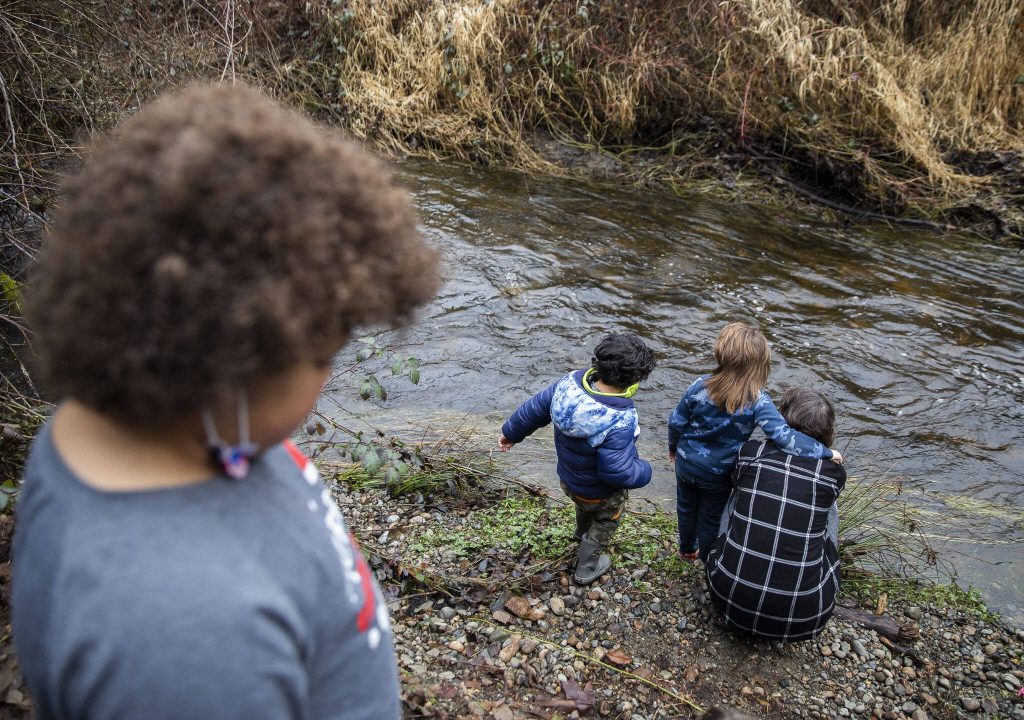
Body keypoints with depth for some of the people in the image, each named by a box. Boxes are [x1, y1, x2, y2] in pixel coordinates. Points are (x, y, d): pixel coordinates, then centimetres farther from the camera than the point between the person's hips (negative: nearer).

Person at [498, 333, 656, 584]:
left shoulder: (571, 382, -23)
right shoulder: (618, 423, -43)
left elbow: (535, 407, -9)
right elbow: (617, 471, -37)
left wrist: (511, 432, 9)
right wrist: (644, 471, -16)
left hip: (567, 478, 6)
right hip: (601, 493, -6)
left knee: (585, 506, 39)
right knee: (605, 521, 28)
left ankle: (582, 533, 70)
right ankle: (587, 568, 48)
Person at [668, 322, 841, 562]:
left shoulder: (701, 386, -22)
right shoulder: (758, 402, -28)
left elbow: (676, 421, -11)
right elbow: (784, 436, -36)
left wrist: (673, 446, 9)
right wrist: (825, 452, -25)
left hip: (686, 463, 2)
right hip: (718, 475, -2)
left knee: (686, 507, 27)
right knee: (711, 517, 23)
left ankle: (687, 549, 51)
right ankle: (706, 559, 45)